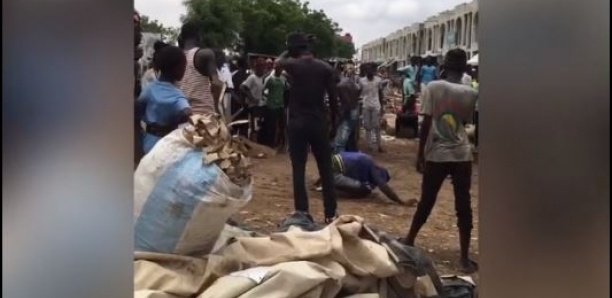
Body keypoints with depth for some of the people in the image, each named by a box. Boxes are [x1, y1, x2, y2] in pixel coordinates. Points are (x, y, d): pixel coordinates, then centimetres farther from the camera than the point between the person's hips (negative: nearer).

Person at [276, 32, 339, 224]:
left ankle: (302, 213, 5)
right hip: (319, 123, 1)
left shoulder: (293, 65, -5)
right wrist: (333, 121, 12)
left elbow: (278, 61, 19)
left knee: (298, 169, 5)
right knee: (326, 169, 8)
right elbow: (333, 98, 2)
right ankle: (330, 213, 12)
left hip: (297, 123, -1)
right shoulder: (325, 68, -1)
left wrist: (290, 50, 25)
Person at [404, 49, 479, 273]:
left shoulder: (433, 87, -5)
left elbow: (426, 124, -7)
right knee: (463, 206, 5)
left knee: (426, 202, 12)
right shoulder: (470, 93, 3)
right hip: (462, 155, 1)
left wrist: (420, 154, -2)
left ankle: (409, 242, 25)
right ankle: (465, 257, 7)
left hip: (436, 154, -1)